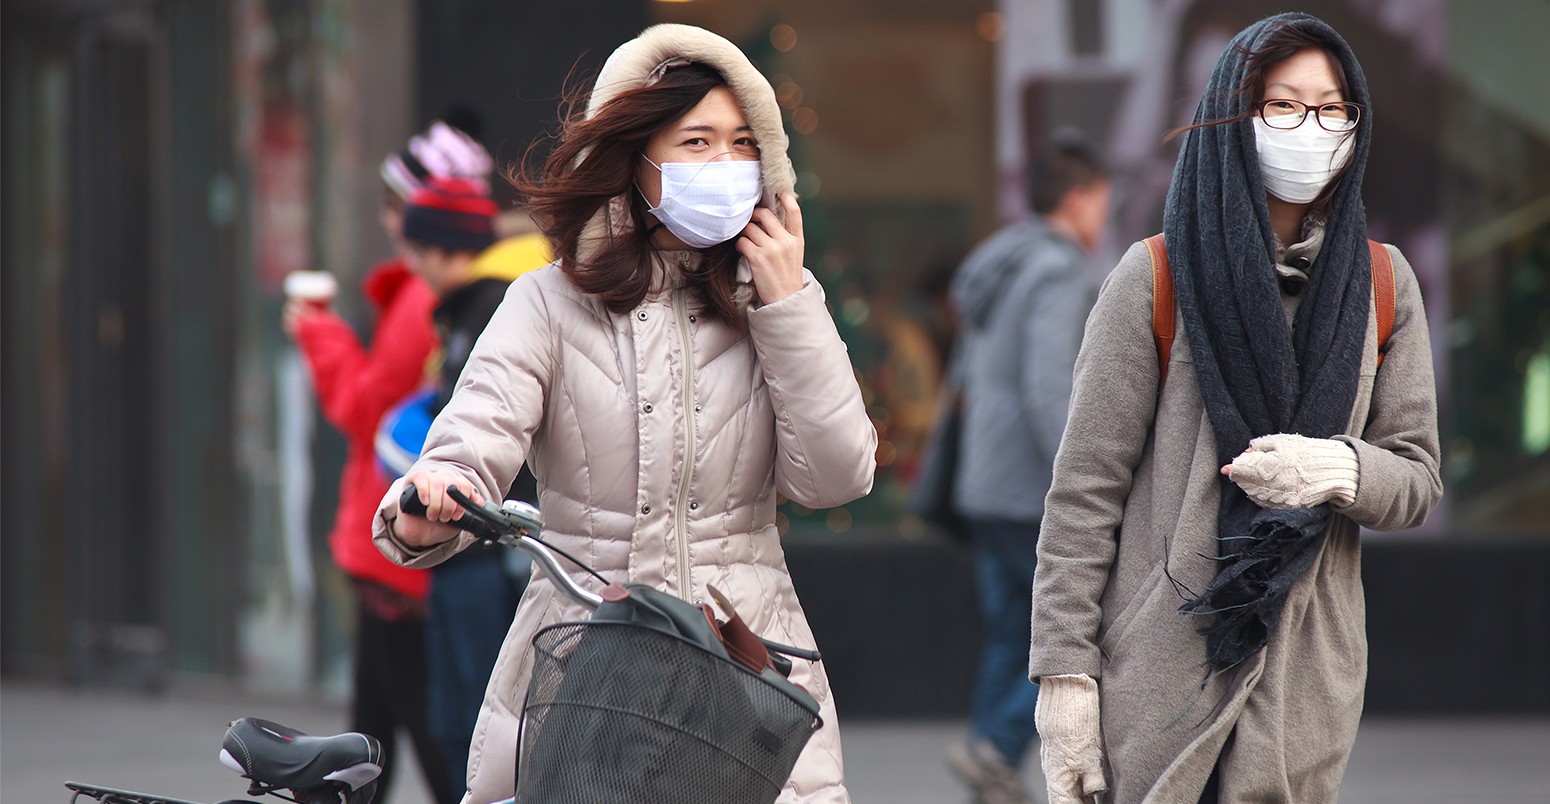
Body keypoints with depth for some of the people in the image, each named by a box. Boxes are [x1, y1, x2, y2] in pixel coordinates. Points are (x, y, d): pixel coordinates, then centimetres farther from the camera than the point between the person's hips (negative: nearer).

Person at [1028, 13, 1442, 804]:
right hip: (1159, 672, -3)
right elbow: (1084, 490, -2)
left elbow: (1417, 483, 10)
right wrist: (1063, 672, -8)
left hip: (1308, 688, 3)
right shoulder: (1157, 278, -2)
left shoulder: (1380, 283, 9)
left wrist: (1340, 470, -13)